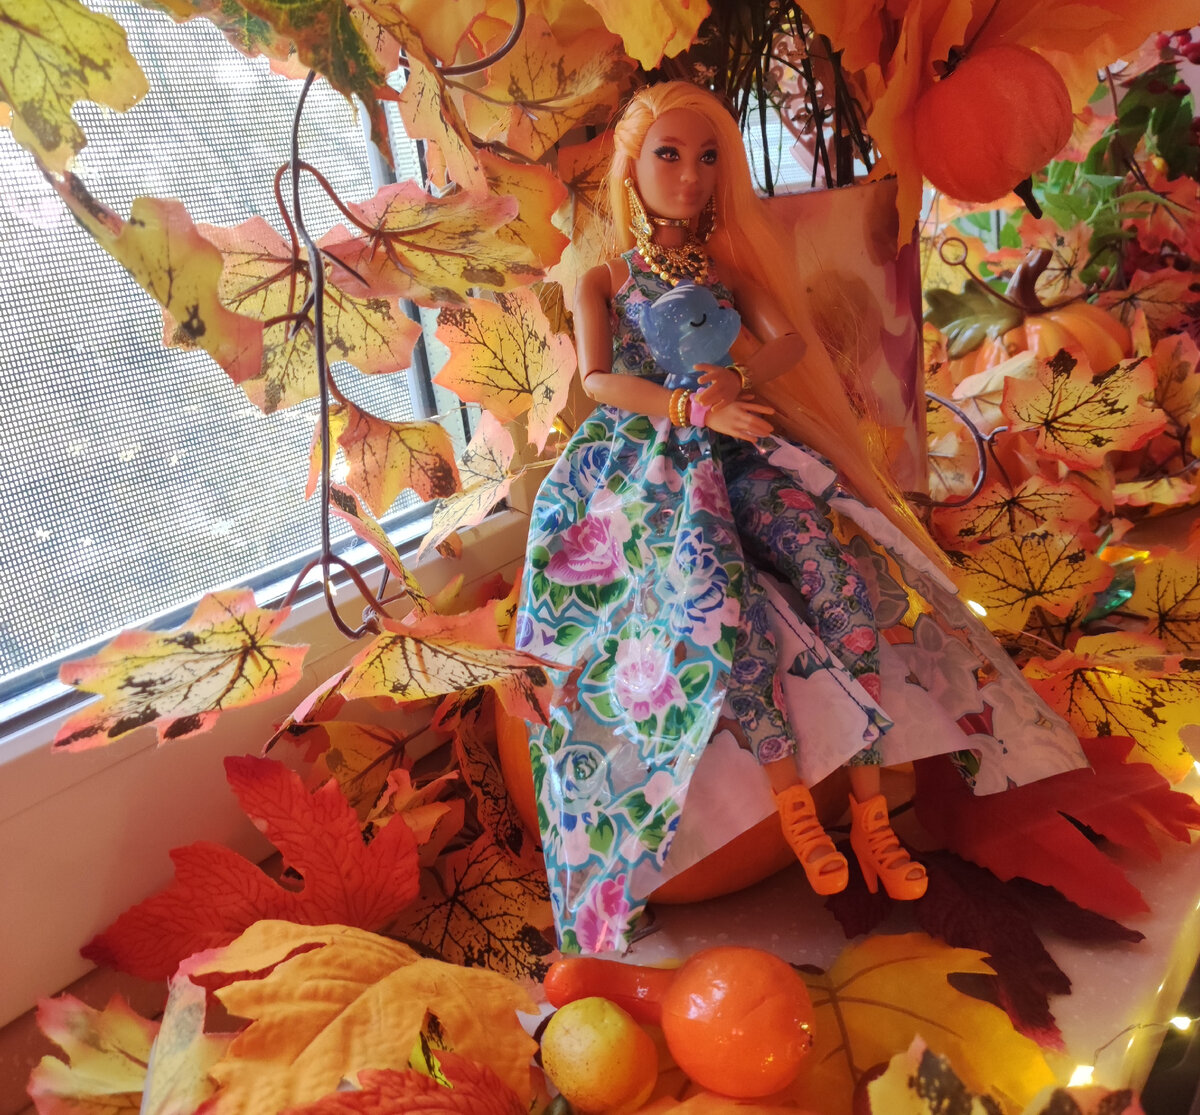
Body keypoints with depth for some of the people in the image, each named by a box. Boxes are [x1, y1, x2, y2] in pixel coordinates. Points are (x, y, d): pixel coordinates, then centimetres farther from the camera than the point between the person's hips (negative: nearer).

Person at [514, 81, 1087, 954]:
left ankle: (869, 802, -21)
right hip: (647, 458, -2)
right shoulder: (605, 281, 12)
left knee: (839, 571, -26)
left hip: (739, 446, 3)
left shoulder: (728, 265, 20)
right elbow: (598, 380, -4)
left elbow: (791, 337, 3)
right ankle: (790, 791, -20)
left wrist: (740, 380, -19)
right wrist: (694, 408, -20)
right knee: (717, 595, -34)